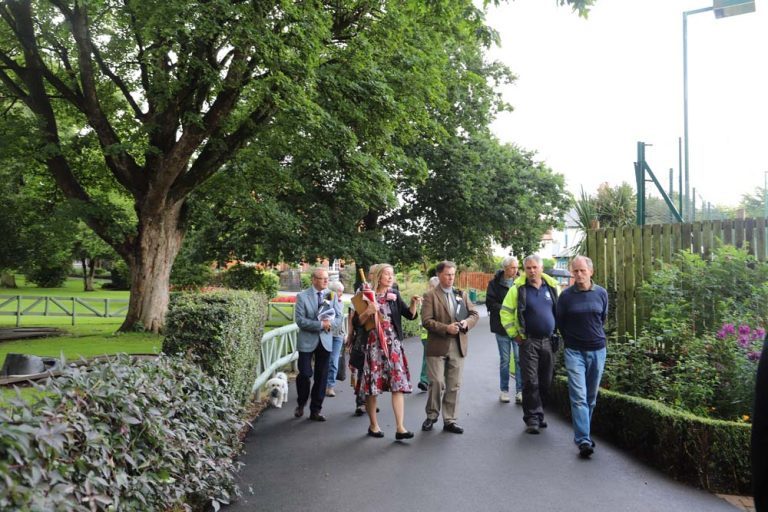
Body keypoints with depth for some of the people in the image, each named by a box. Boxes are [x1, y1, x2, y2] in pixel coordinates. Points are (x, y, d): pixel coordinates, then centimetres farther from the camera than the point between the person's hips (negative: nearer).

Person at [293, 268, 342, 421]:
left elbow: (338, 317, 6)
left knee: (321, 377, 6)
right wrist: (321, 324, -19)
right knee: (305, 374, -4)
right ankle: (301, 404, 23)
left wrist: (330, 324, -16)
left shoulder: (331, 295, 6)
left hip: (325, 341, 3)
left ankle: (315, 410, 16)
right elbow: (299, 320, -13)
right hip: (307, 341, -3)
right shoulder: (302, 296, -5)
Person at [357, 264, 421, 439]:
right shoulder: (367, 295, 0)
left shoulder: (394, 295, 9)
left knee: (398, 384, -6)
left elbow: (410, 315, 1)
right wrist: (367, 312, -18)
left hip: (393, 344, 2)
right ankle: (373, 425, 19)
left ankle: (400, 428, -6)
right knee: (372, 385, 3)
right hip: (373, 344, -2)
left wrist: (414, 303, -17)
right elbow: (357, 322, 0)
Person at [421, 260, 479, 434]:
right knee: (437, 383, -6)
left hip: (458, 346, 4)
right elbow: (426, 320, -10)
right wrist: (446, 328, -19)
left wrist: (467, 322, -8)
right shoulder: (430, 296, -1)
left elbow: (474, 314, 13)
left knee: (454, 385, 7)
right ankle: (432, 416, 15)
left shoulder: (462, 294, 14)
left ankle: (449, 420, 16)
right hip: (438, 346, -4)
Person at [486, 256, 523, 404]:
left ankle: (520, 391, 5)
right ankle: (504, 390, 18)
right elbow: (490, 303, -4)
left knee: (520, 359, -1)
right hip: (502, 327, 0)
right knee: (504, 360, 10)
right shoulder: (495, 283, 0)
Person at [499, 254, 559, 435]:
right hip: (529, 342, -3)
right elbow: (505, 313, 1)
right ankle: (532, 418, 3)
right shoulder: (518, 289, -4)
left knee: (545, 382, 10)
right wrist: (515, 335, -3)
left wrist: (558, 332, 11)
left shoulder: (552, 287, 6)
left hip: (549, 341, 4)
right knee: (530, 382, -5)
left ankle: (537, 413, 24)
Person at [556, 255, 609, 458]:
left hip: (597, 350, 3)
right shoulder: (566, 295, -5)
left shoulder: (601, 293, 1)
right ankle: (583, 441, -12)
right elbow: (560, 323, 8)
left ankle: (583, 434, 27)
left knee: (591, 397, 12)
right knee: (579, 397, -11)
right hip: (575, 352, -3)